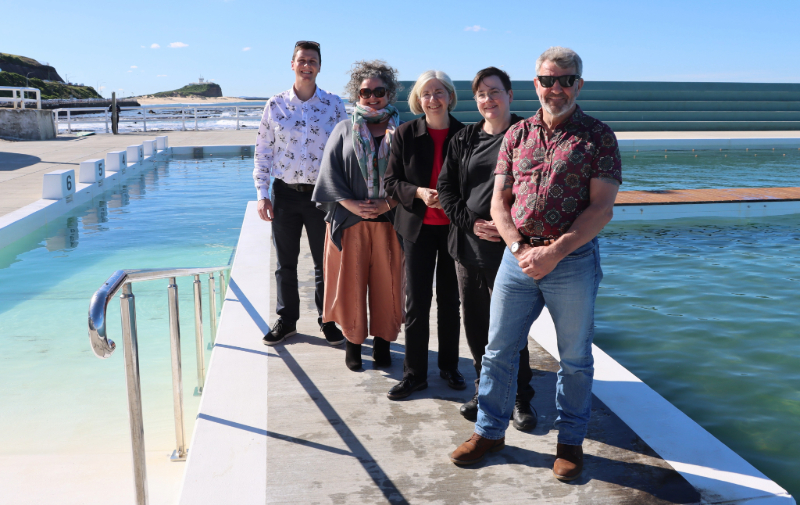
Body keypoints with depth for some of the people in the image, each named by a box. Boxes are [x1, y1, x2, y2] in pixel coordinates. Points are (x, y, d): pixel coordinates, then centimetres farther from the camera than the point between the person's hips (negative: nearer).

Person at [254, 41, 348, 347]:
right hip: (285, 193, 1)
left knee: (325, 263, 8)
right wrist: (262, 195, -2)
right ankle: (286, 320, 28)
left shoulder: (334, 105, 0)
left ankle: (327, 321, 25)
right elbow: (263, 152, 4)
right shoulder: (275, 105, 2)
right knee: (285, 262, 11)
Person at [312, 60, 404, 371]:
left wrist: (389, 202, -13)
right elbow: (330, 171, 1)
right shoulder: (344, 130, 8)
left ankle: (382, 340, 20)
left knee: (386, 282, 4)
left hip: (389, 220, 0)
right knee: (350, 281, 3)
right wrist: (351, 204, -11)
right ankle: (353, 342, 18)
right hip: (350, 220, 0)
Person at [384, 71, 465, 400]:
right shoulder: (406, 134, -2)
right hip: (418, 226, 0)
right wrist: (418, 192, -19)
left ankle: (449, 366, 28)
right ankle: (414, 374, 16)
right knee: (416, 302, 3)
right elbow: (391, 182, -1)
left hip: (454, 227, 0)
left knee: (450, 300, 11)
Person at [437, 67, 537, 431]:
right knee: (475, 323, 12)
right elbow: (445, 187, 8)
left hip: (508, 248, -4)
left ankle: (521, 399, 16)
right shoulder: (464, 139, 11)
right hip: (468, 244, 5)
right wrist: (470, 222, -5)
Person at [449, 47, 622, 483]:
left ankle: (570, 442, 28)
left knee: (575, 359, 10)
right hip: (518, 257, 3)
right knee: (499, 349, 10)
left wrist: (554, 252, -16)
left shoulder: (598, 136, -1)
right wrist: (520, 248, -9)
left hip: (574, 261, -3)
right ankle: (490, 431, 28)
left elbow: (601, 207, -8)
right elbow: (499, 201, 6)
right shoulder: (517, 134, 9)